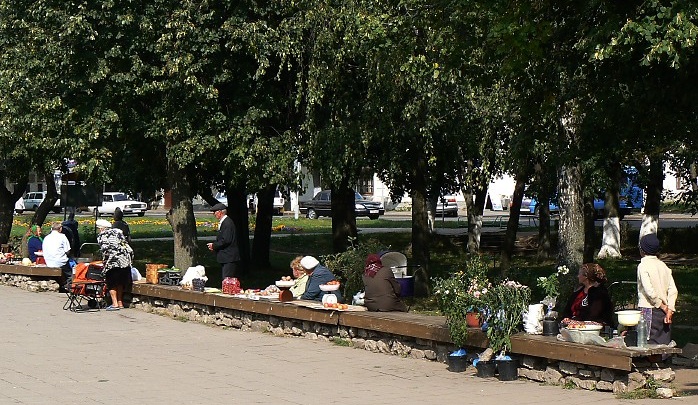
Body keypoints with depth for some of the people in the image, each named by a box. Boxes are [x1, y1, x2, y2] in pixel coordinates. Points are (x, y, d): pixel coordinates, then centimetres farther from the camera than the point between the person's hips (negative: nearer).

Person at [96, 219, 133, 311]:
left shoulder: (101, 235, 4)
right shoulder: (117, 232, 21)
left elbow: (105, 250, -9)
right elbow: (129, 249, 15)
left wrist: (104, 263, -1)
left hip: (114, 260, -6)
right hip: (126, 260, 6)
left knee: (112, 283, 3)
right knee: (120, 282, 17)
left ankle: (115, 304, -3)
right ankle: (120, 302, 19)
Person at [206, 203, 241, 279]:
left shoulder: (227, 223, -17)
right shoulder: (222, 222, 17)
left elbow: (226, 240, -22)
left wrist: (214, 245, -12)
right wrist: (214, 246, 8)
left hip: (229, 258, -11)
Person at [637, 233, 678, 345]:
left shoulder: (643, 266, -8)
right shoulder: (663, 266, 11)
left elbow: (649, 291, -17)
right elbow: (673, 290, 3)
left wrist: (662, 306, -7)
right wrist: (670, 310, -2)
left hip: (649, 310, -6)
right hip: (663, 312, 6)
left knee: (650, 344, -5)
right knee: (664, 343, 8)